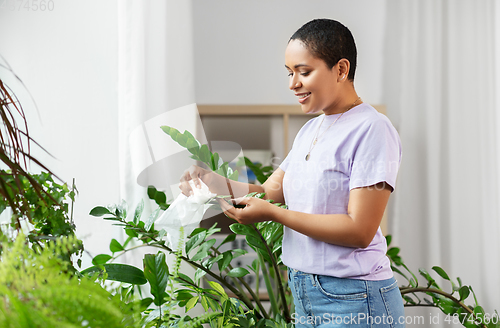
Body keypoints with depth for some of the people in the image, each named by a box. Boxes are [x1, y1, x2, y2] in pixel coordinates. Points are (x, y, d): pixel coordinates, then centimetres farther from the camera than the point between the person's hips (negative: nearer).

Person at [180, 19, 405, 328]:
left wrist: (273, 214, -20)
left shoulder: (372, 129, -14)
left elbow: (359, 230, -20)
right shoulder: (309, 130, 14)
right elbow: (271, 190, 12)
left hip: (353, 302, -7)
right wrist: (213, 181, -5)